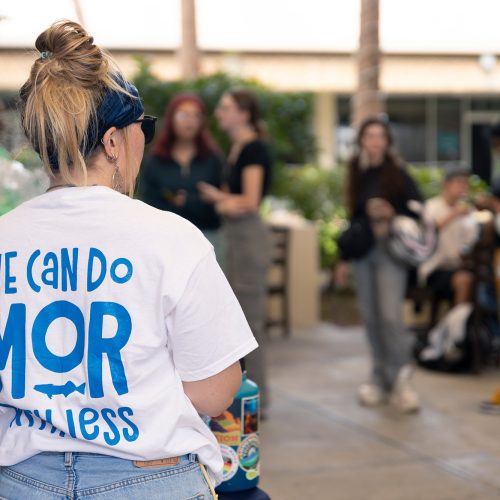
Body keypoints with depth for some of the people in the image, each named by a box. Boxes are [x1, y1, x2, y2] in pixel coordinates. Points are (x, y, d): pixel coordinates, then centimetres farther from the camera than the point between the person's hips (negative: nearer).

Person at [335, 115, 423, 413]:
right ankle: (381, 380, 15)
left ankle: (401, 380, -3)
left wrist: (392, 215, -19)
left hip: (389, 251, -4)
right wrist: (344, 259, 14)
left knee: (390, 315, -14)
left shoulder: (397, 173, -3)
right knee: (371, 318, 6)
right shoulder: (357, 174, 10)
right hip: (362, 251, 5)